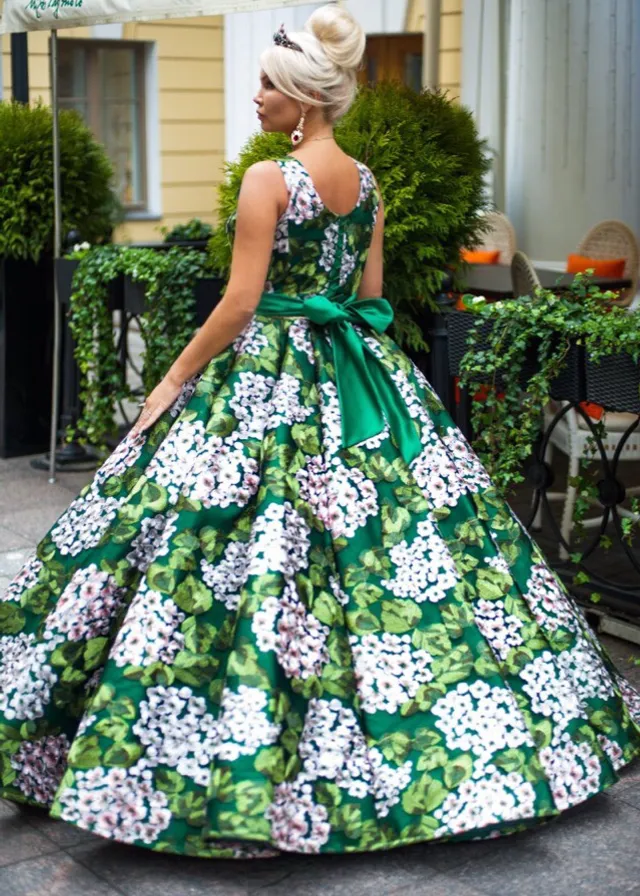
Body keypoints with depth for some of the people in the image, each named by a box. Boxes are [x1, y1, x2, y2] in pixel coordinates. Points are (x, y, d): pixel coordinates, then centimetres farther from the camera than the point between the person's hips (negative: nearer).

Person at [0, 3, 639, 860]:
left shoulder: (269, 178, -14)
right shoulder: (367, 181, 8)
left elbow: (238, 306, -16)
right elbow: (371, 294, 13)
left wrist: (173, 382, -7)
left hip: (269, 376, -7)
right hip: (361, 381, 8)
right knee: (396, 528, 11)